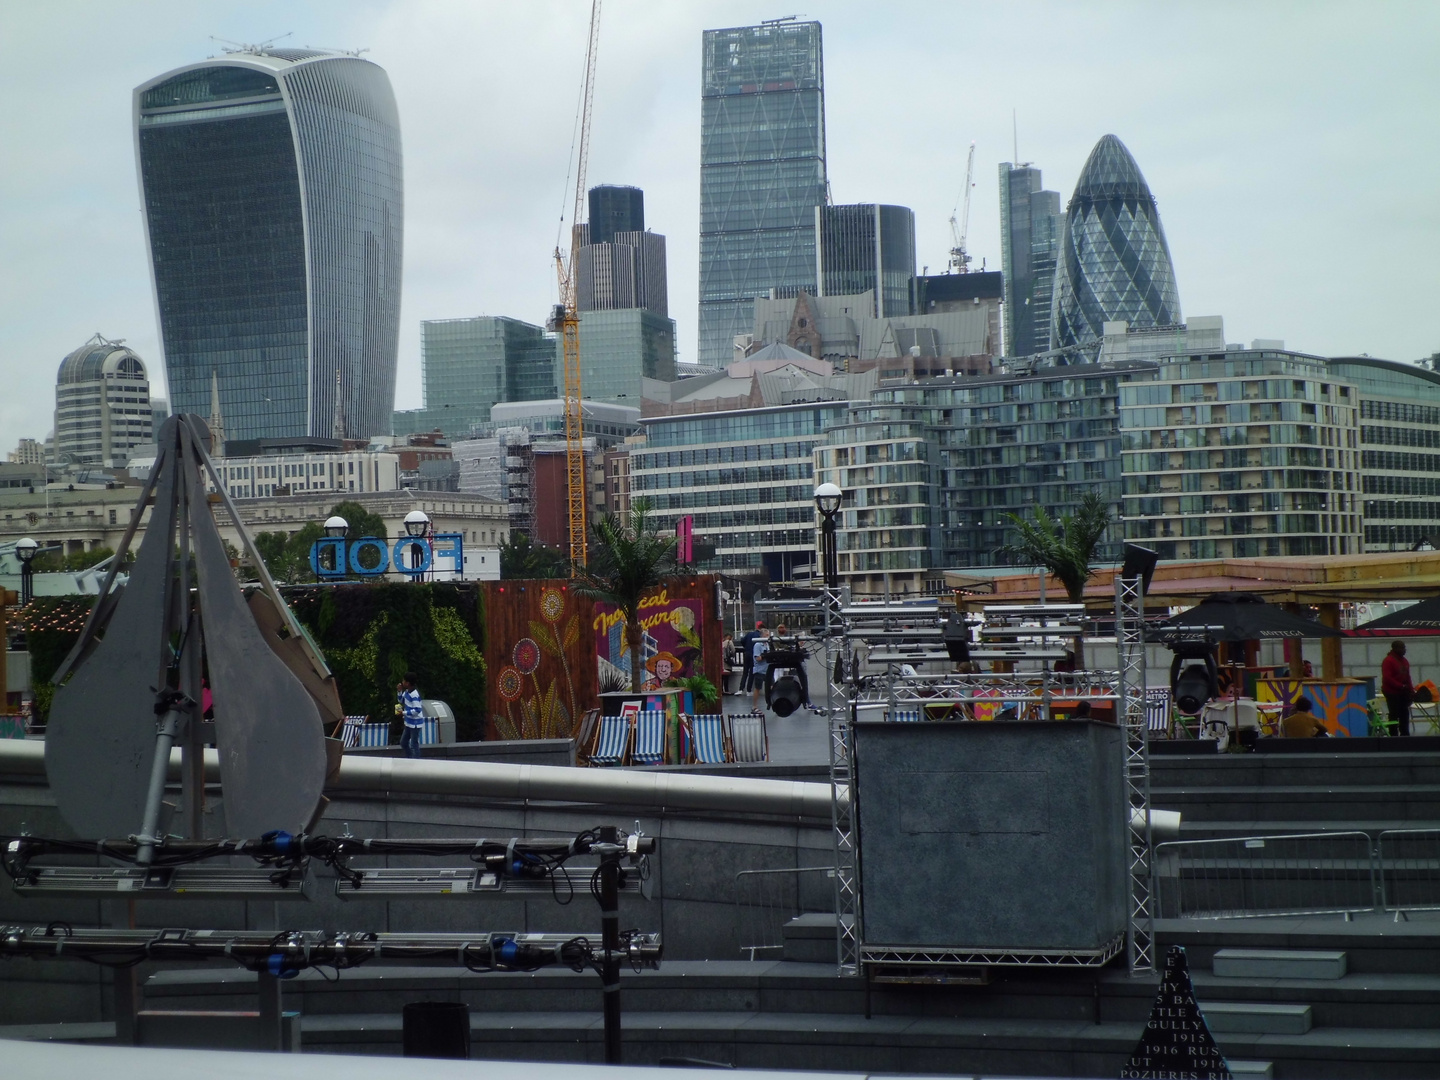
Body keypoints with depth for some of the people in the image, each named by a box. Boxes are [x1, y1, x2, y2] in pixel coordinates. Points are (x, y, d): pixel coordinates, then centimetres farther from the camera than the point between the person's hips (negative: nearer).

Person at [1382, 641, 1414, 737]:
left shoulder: (1404, 661, 14)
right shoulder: (1388, 661, -13)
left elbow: (1407, 678, 19)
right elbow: (1387, 678, -20)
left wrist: (1411, 690, 7)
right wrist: (1402, 686, -21)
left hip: (1403, 693, 8)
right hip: (1392, 693, -8)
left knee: (1405, 714, 10)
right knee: (1394, 715, -6)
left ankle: (1405, 734, 17)